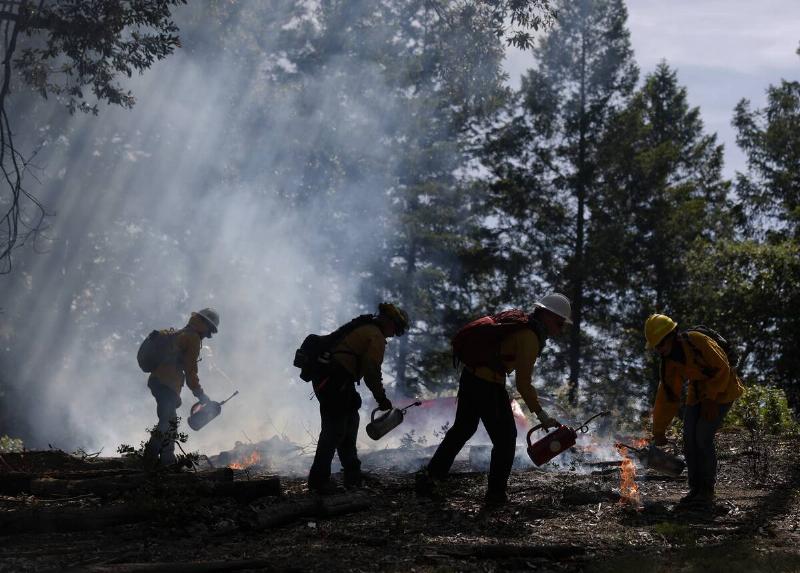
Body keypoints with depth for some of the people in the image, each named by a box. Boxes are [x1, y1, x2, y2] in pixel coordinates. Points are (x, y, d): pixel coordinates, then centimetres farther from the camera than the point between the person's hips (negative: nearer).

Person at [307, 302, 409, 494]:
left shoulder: (362, 328, 25)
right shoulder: (377, 337, -6)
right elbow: (372, 370, -13)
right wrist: (381, 398, -5)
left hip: (325, 379, 11)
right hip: (337, 382, -10)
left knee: (349, 423, 18)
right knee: (334, 430, -8)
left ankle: (352, 475, 24)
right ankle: (318, 479, -7)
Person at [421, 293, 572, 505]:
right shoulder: (530, 337, -17)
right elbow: (523, 383, -19)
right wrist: (541, 414, -15)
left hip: (470, 375, 10)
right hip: (489, 384, -10)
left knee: (462, 429, 21)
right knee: (505, 438, 2)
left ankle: (431, 475, 25)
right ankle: (496, 493, 8)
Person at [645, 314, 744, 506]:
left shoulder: (697, 341, -25)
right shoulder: (669, 362, -2)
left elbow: (722, 368, -21)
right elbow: (666, 396, 3)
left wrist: (711, 399, -19)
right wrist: (658, 431, 3)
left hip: (721, 390, -7)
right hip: (698, 393, 7)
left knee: (703, 437, -16)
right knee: (689, 438, -1)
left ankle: (707, 491, -5)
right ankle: (695, 488, 10)